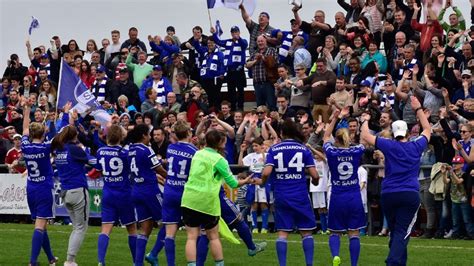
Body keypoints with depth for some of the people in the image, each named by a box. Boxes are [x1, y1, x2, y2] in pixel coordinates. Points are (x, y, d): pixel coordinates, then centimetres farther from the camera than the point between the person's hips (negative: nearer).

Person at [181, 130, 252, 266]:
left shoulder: (197, 154, 11)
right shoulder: (219, 160, -5)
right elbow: (232, 183, 1)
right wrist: (244, 181, 21)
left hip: (189, 200, 4)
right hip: (207, 201, -4)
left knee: (192, 237, 1)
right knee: (213, 237, 12)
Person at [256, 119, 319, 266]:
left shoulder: (274, 149, 0)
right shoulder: (303, 149, 0)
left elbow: (266, 172, -12)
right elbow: (314, 175, -5)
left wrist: (262, 181, 10)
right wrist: (315, 182, 18)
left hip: (281, 197, 0)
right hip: (301, 197, 0)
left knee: (282, 233, 4)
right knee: (306, 232, 7)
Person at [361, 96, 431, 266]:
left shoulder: (389, 146, -1)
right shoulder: (416, 147, 4)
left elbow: (365, 136, 4)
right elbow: (427, 129, 23)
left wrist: (365, 121, 21)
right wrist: (418, 109, 31)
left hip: (388, 194, 1)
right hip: (410, 194, -1)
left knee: (394, 231, 16)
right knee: (402, 233, -8)